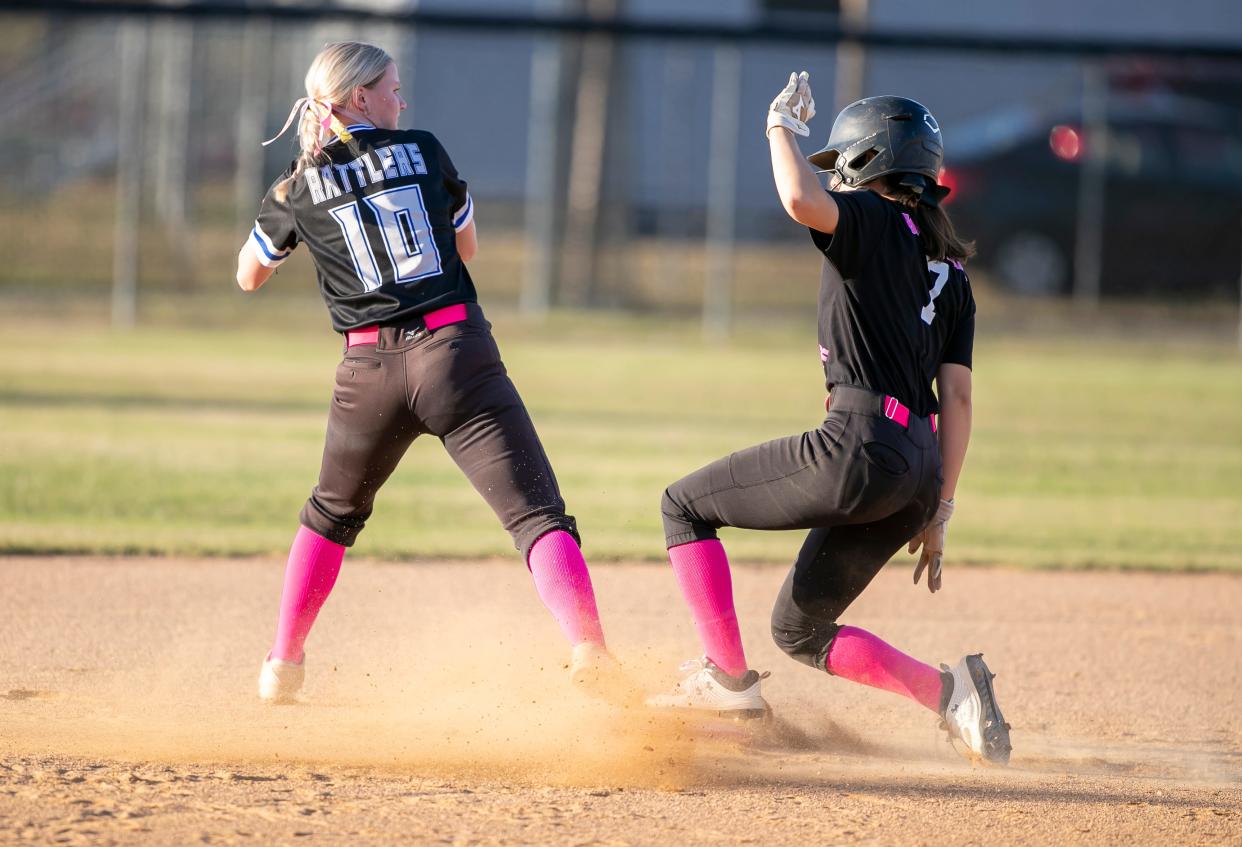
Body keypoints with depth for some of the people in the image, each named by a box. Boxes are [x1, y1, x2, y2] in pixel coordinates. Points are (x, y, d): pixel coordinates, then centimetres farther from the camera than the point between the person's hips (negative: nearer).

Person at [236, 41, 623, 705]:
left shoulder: (300, 186, 9)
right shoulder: (422, 150, 8)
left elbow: (248, 277, 24)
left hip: (371, 370, 2)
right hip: (457, 353, -2)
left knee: (333, 512, 28)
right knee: (538, 516, -11)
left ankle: (282, 663, 30)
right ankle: (590, 654, -32)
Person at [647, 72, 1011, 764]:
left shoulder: (871, 220, 0)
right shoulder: (949, 272, 22)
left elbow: (801, 200, -23)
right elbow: (958, 397, 16)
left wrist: (783, 126, -3)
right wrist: (936, 513, 14)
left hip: (863, 445, -8)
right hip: (921, 468, 8)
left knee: (687, 505, 8)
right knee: (801, 629, 19)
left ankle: (728, 680, 0)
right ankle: (950, 691, 5)